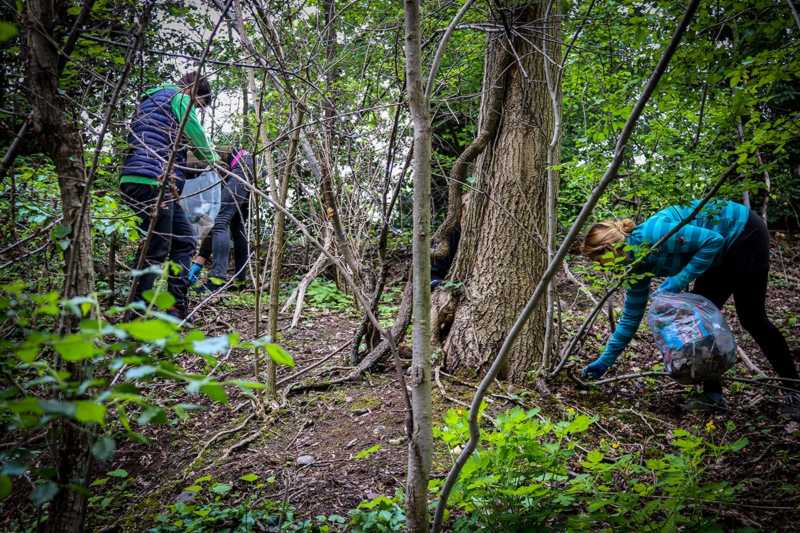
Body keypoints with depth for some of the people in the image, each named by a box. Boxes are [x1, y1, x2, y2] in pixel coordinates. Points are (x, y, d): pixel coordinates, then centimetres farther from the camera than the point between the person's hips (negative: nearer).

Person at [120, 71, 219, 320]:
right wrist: (212, 158, 21)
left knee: (184, 240, 14)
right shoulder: (179, 97, 1)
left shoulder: (149, 100, 30)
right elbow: (196, 134, 2)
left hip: (134, 179, 10)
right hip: (153, 181, -10)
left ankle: (176, 308, 12)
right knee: (156, 251, -6)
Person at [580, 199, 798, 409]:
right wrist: (605, 361, 2)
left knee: (751, 318, -3)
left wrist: (679, 280, -29)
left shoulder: (653, 233, -30)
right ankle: (713, 394, 5)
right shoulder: (638, 267, -4)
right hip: (725, 253, 8)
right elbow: (631, 317, 2)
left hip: (744, 232, -8)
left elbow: (712, 241, -29)